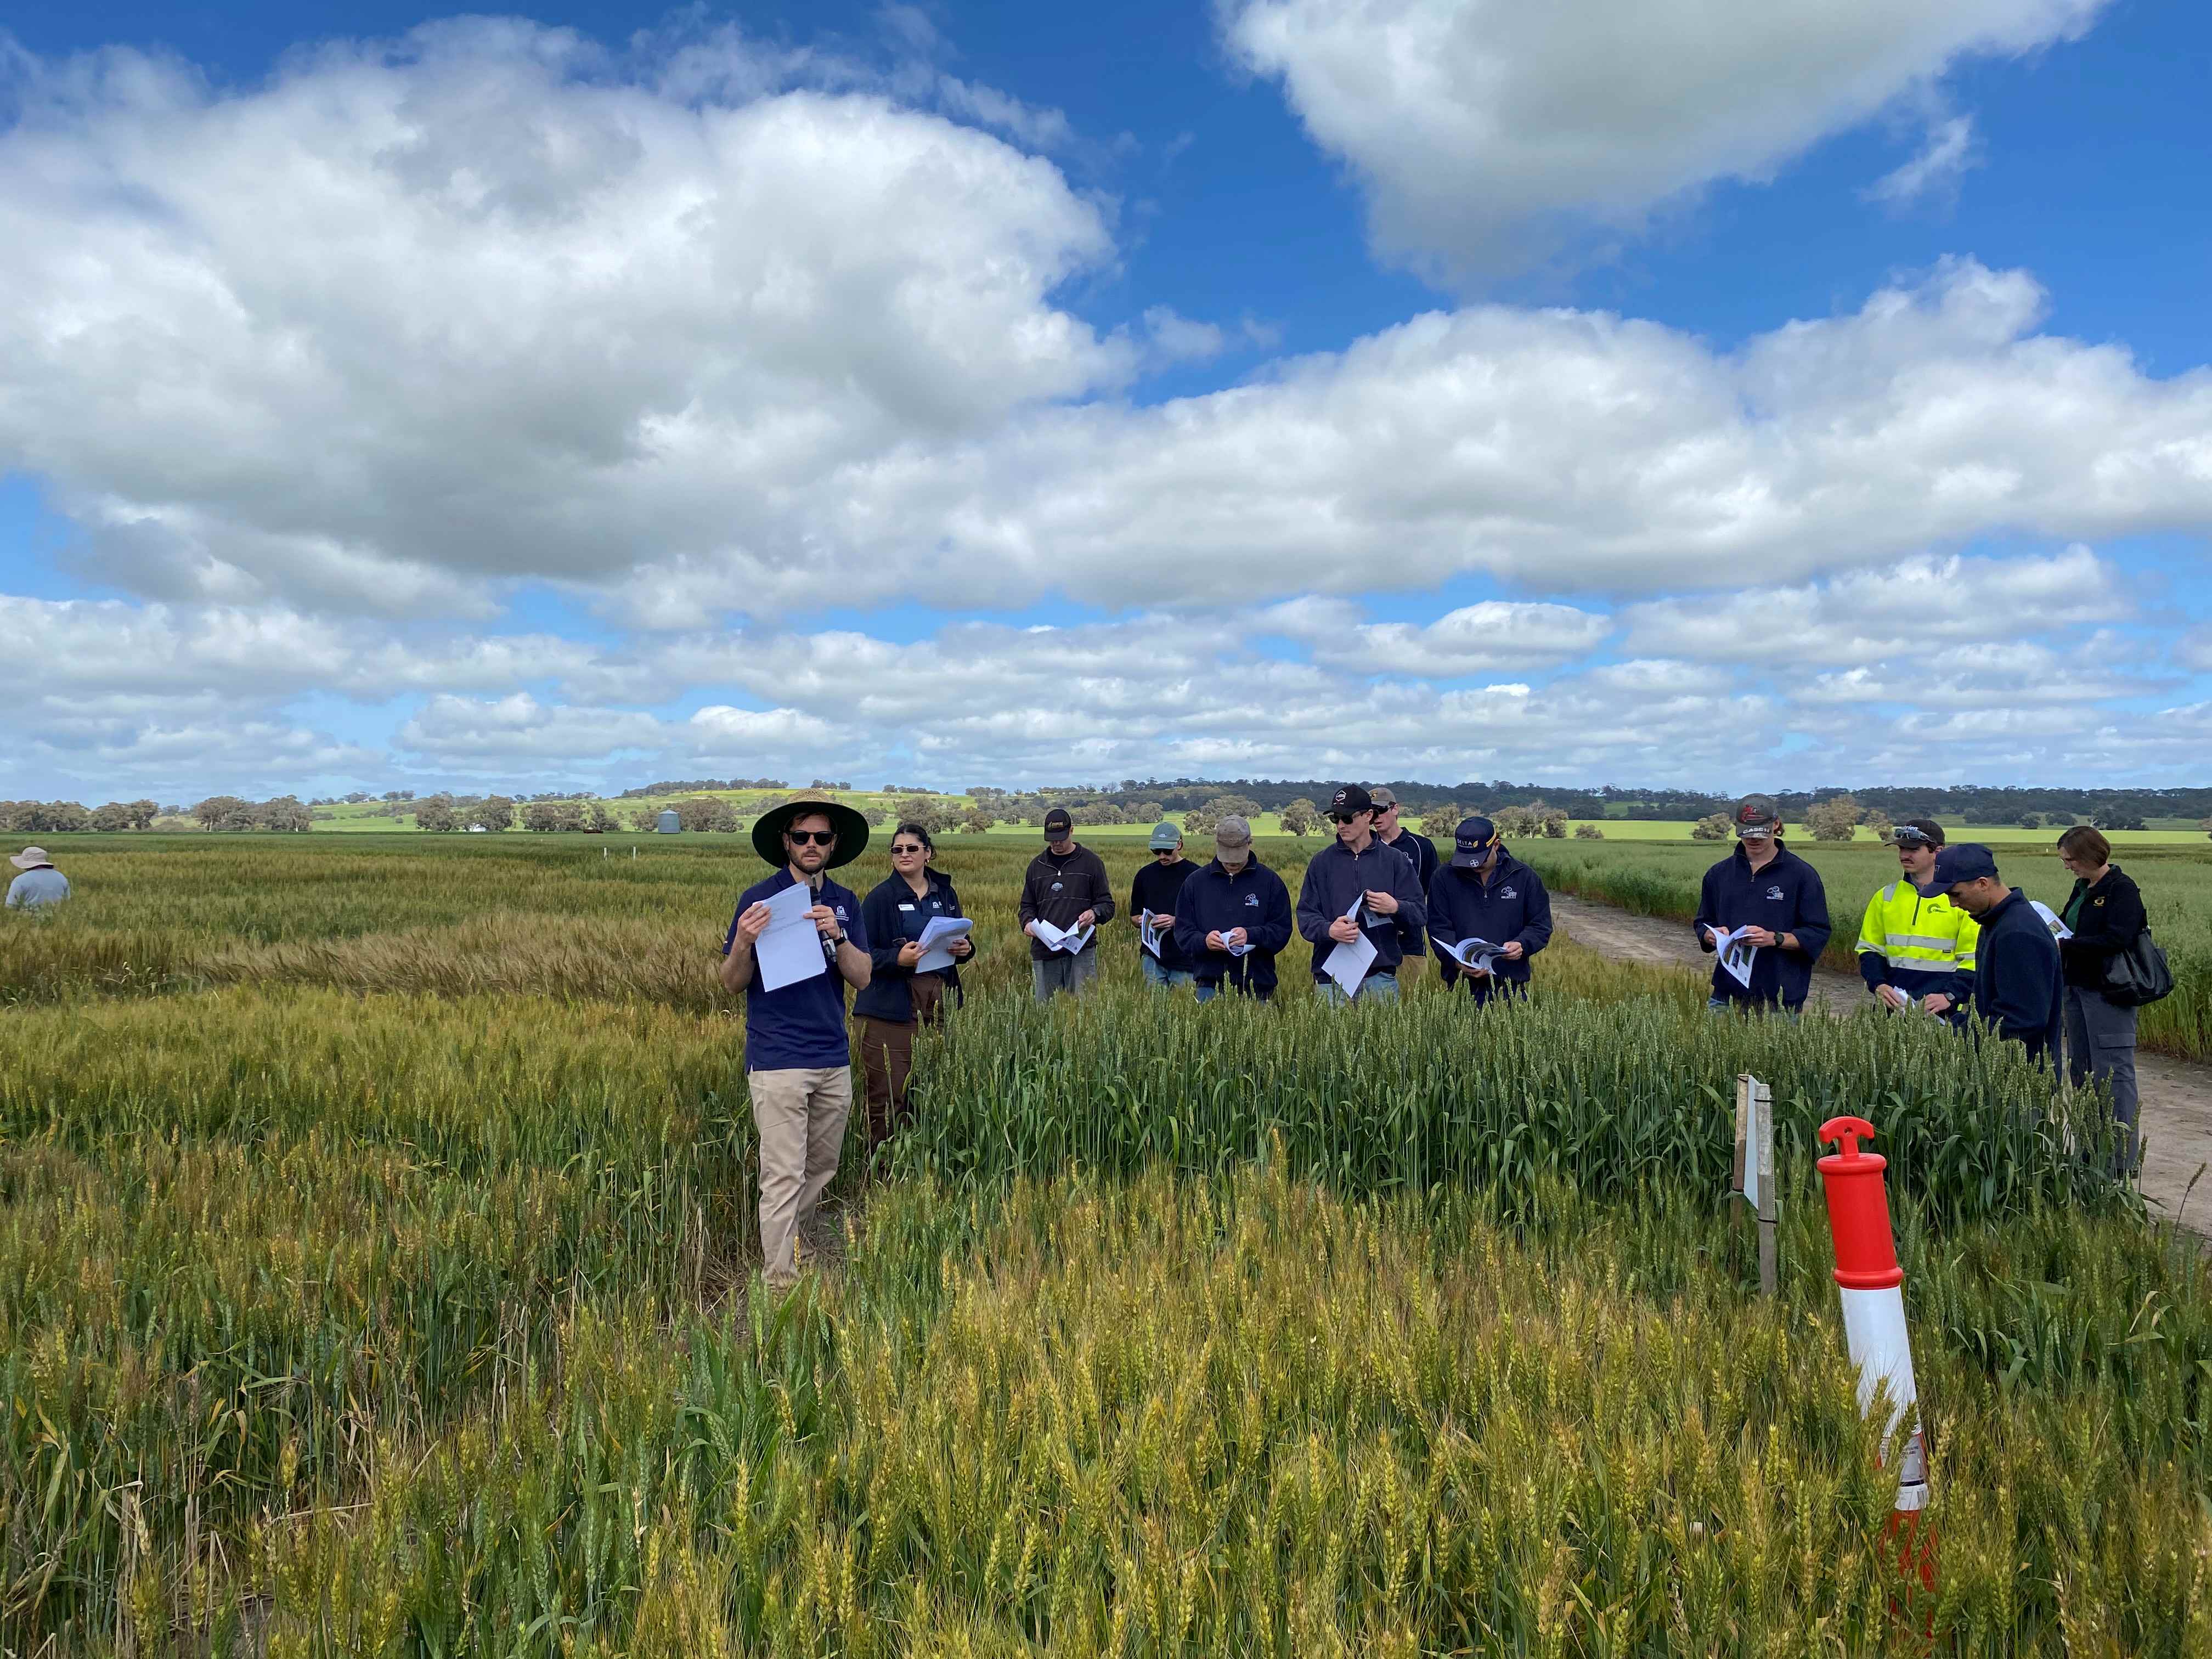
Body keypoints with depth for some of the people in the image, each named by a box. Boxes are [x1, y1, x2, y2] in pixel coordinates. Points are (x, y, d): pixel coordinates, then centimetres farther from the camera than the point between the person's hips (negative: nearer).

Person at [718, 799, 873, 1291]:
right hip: (778, 1061, -5)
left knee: (821, 1172, 14)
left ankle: (793, 1248, 31)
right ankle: (779, 1283, 2)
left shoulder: (844, 902, 8)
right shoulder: (760, 898, -4)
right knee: (784, 1177, -5)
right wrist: (744, 943, -23)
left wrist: (836, 936, -17)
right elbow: (732, 984, -3)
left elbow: (862, 978, 1)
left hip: (834, 1061, 5)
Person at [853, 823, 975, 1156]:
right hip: (893, 1004, -5)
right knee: (890, 1096, -8)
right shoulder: (881, 897, -2)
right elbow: (863, 954, -5)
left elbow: (961, 940, 23)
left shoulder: (945, 894, 13)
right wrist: (897, 959, -22)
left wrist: (965, 948, 0)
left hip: (940, 1001, 5)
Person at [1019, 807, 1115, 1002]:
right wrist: (1028, 922, -3)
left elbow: (1107, 904, 6)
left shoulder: (1090, 862, 6)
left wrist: (1095, 913, -17)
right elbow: (1027, 905, 20)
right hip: (1044, 949, 3)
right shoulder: (1037, 865, 15)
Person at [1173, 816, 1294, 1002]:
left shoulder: (1269, 881, 4)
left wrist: (1251, 936, -17)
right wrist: (1203, 941, -14)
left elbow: (1282, 931, 0)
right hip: (1210, 985, 1)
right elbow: (1182, 931, 8)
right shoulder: (1196, 881, 9)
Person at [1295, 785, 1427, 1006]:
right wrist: (1329, 930, -20)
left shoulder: (1395, 861, 6)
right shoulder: (1322, 862, 6)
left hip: (1381, 977, 0)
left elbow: (1420, 914, 3)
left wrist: (1397, 907, -20)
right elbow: (1306, 915, 1)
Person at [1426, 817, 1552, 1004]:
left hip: (1511, 984, 0)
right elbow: (1439, 928, -1)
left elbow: (1541, 926, 7)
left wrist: (1522, 945, -15)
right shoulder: (1444, 878, 2)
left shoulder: (1524, 877, 4)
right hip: (1461, 983, 0)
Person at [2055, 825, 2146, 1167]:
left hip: (2108, 996, -9)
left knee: (2113, 1074, -6)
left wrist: (2065, 946, -20)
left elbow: (2117, 939, -22)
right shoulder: (2082, 889, 14)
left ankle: (2122, 1158, 0)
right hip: (2079, 990, 9)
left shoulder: (2122, 889, -12)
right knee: (2081, 1071, 13)